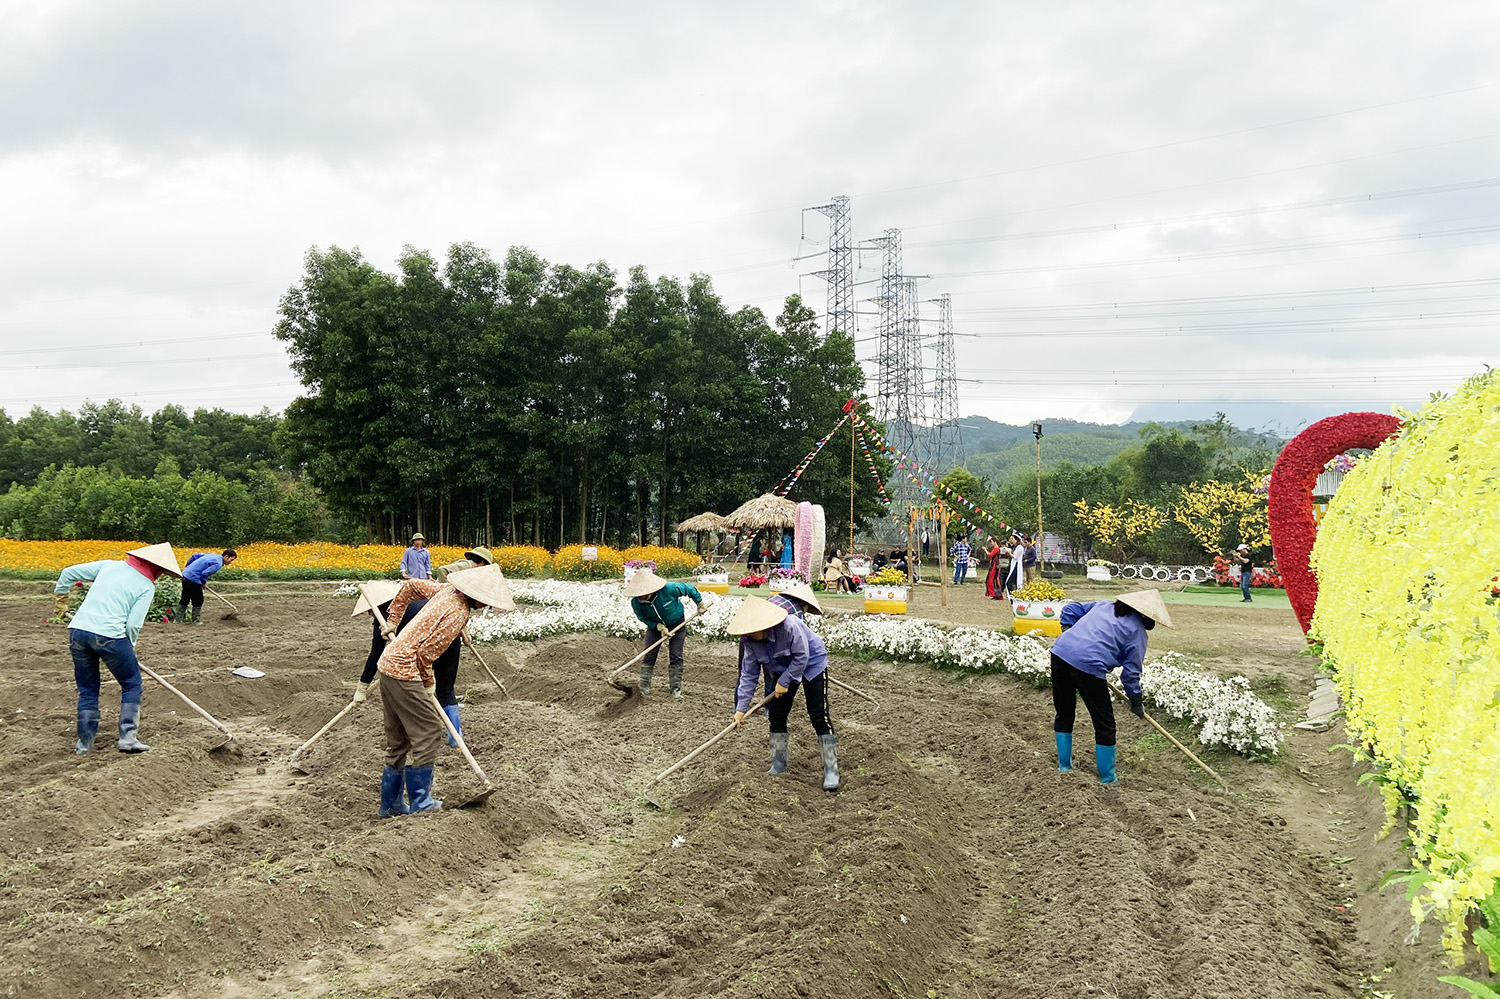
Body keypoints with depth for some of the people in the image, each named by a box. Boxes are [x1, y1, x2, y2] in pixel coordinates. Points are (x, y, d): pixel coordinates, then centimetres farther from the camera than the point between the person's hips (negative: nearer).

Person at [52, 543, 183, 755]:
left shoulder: (109, 565, 15)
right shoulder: (147, 586, 2)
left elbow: (68, 573, 18)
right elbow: (133, 624, -5)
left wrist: (61, 599, 34)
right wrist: (129, 647, 12)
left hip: (78, 629, 5)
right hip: (109, 636, -5)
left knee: (87, 689, 20)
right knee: (132, 684, 15)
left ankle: (84, 742, 23)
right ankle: (128, 737, 8)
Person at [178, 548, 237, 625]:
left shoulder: (212, 555, 13)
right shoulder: (218, 564, -14)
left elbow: (195, 555, 17)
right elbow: (204, 573, -20)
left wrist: (187, 566, 25)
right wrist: (203, 582, 0)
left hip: (185, 574, 10)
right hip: (193, 579, -10)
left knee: (185, 598, 20)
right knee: (198, 600, 3)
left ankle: (179, 618, 28)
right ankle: (195, 620, 11)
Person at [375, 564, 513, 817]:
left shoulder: (449, 591, 7)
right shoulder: (458, 614, -20)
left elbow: (410, 586, 20)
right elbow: (426, 652, -20)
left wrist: (393, 621, 26)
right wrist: (429, 682, -3)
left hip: (389, 664, 10)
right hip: (405, 672, -10)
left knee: (398, 738, 16)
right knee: (428, 730, -1)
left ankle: (391, 804, 24)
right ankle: (419, 802, 6)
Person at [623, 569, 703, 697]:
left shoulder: (669, 589, -37)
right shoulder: (636, 603, -28)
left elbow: (689, 588, -19)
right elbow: (643, 618, -10)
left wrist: (700, 604, -5)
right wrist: (660, 627, -24)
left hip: (677, 624, -2)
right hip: (655, 626, 2)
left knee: (676, 657, -4)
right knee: (649, 656, -6)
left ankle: (676, 690, 5)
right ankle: (643, 689, 0)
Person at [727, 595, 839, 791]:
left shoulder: (790, 626, -36)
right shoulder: (749, 640, -16)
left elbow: (802, 657, -27)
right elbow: (749, 673, -11)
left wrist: (784, 681, -22)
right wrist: (741, 707, -16)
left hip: (812, 664, -6)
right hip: (783, 670, 6)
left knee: (819, 716, -14)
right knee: (776, 716, 2)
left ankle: (831, 770, -13)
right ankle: (778, 765, 17)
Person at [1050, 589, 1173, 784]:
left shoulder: (1105, 605, 23)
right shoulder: (1137, 631, 6)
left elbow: (1070, 609, 25)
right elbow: (1131, 672, 7)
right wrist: (1136, 703, 18)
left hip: (1060, 651, 7)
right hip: (1088, 665, -7)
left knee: (1063, 713, 23)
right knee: (1105, 724, 11)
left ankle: (1064, 764, 36)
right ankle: (1107, 777, 20)